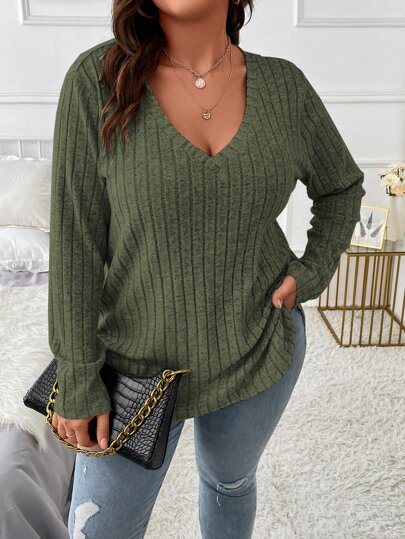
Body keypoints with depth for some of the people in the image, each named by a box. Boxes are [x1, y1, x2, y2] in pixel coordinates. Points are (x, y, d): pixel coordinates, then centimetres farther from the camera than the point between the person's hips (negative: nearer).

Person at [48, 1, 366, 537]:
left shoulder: (283, 85, -6)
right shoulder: (98, 77, -14)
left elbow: (341, 186, 10)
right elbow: (75, 239, -13)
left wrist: (311, 274, -4)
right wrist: (77, 380, -10)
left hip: (261, 347, 2)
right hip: (142, 361, -1)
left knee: (229, 481, 26)